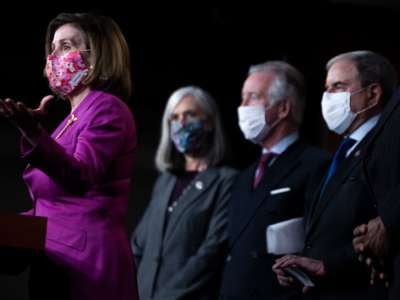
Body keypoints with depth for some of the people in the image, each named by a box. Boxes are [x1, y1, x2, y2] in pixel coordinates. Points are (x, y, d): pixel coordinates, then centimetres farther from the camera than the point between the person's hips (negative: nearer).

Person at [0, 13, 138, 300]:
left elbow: (81, 177, -27)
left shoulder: (108, 109, -8)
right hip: (57, 263, 9)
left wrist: (33, 134, -41)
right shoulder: (73, 118, 19)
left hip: (84, 266, -9)